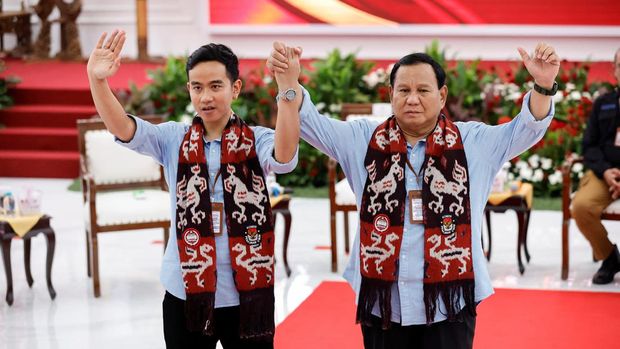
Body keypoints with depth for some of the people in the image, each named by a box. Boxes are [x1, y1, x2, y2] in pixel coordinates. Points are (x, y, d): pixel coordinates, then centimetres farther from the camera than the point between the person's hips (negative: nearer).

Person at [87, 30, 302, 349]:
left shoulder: (256, 141, -3)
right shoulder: (174, 139, 3)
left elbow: (284, 157, -24)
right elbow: (122, 129, -10)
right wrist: (97, 79, -29)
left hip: (247, 292, -1)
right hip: (185, 292, 2)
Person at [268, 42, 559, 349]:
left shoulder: (472, 142, 4)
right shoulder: (365, 140, 6)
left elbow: (526, 128, -2)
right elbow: (312, 122, 1)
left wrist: (542, 86, -21)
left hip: (449, 303, -1)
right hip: (382, 302, 1)